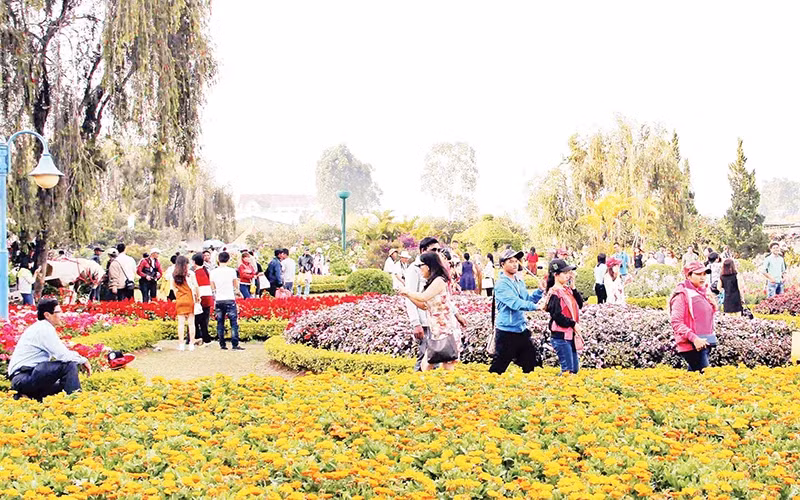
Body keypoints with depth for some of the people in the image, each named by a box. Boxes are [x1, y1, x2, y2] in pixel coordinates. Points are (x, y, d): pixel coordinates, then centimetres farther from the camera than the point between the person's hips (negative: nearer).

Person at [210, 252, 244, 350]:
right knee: (234, 322, -1)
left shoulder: (213, 272, 3)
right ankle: (235, 344, -6)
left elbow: (212, 289, 10)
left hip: (218, 300, 3)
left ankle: (222, 344, 8)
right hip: (230, 299, -3)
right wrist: (239, 293, 25)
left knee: (220, 323, 8)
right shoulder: (232, 271, -4)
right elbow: (236, 286, 6)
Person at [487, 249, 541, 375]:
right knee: (499, 365, -2)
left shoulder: (519, 281, 12)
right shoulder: (501, 283, -14)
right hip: (506, 330, -8)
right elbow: (515, 303, -25)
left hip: (522, 329, 8)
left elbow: (527, 299, 14)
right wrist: (535, 306, -30)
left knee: (530, 362, 13)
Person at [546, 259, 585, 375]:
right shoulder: (554, 293, -13)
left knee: (575, 368, 13)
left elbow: (580, 304, 8)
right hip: (560, 336, -9)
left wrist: (573, 288, 1)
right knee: (567, 369, -7)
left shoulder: (567, 290, 12)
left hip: (571, 335, 9)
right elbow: (557, 316, -19)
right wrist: (573, 324, -12)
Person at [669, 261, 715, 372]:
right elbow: (676, 322, -15)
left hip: (705, 343, 8)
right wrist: (694, 338, -23)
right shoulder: (682, 295, -10)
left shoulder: (703, 293, 14)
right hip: (691, 345, -8)